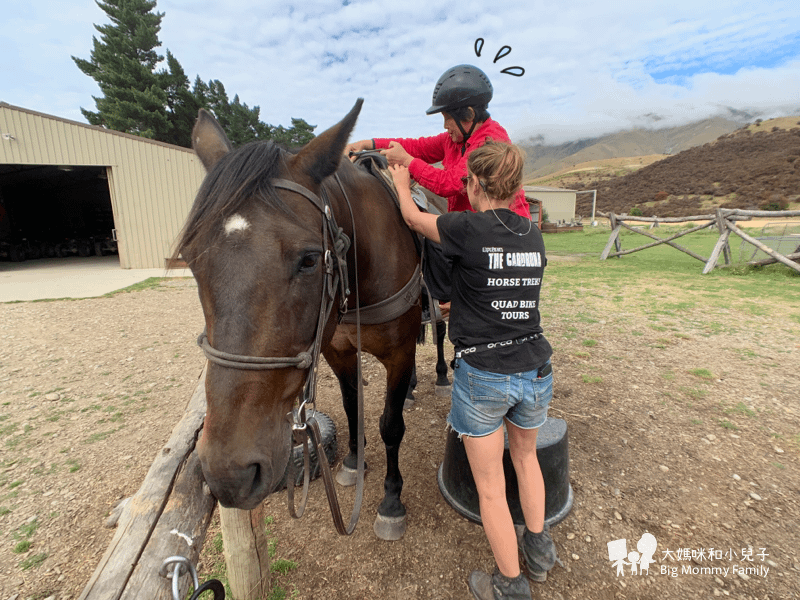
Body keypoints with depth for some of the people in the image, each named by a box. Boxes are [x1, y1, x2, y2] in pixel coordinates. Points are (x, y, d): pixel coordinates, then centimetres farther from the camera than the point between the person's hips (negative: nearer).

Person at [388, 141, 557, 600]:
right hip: (536, 370, 6)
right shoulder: (534, 235, 3)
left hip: (483, 375, -6)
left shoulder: (469, 229, -14)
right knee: (526, 455, 31)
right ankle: (540, 551, 47)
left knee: (490, 487, 14)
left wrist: (402, 182, 25)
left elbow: (414, 218, 4)